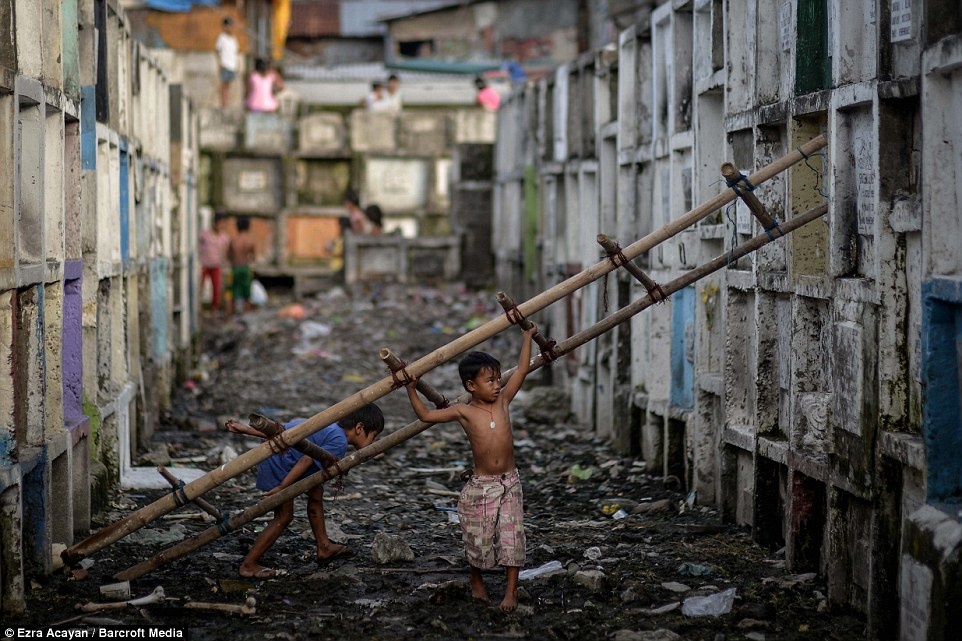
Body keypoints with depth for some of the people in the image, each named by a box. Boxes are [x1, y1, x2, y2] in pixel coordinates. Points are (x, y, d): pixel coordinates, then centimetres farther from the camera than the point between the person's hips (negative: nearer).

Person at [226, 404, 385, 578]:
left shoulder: (330, 428, 16)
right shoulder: (339, 443, -12)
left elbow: (283, 430, 15)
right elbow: (307, 460, -20)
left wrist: (247, 430, 13)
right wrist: (282, 488, -19)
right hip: (279, 463, -11)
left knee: (316, 492, 18)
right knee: (284, 516, -2)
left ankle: (324, 548, 28)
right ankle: (248, 565, 4)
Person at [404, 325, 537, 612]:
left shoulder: (503, 400, 2)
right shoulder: (464, 412, -5)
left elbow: (522, 369, 8)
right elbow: (425, 415, -1)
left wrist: (527, 338, 14)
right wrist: (411, 389, -8)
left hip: (509, 483, 2)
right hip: (480, 485, -2)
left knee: (512, 537, -4)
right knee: (478, 539, 7)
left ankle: (511, 590, 3)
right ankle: (476, 582, 30)